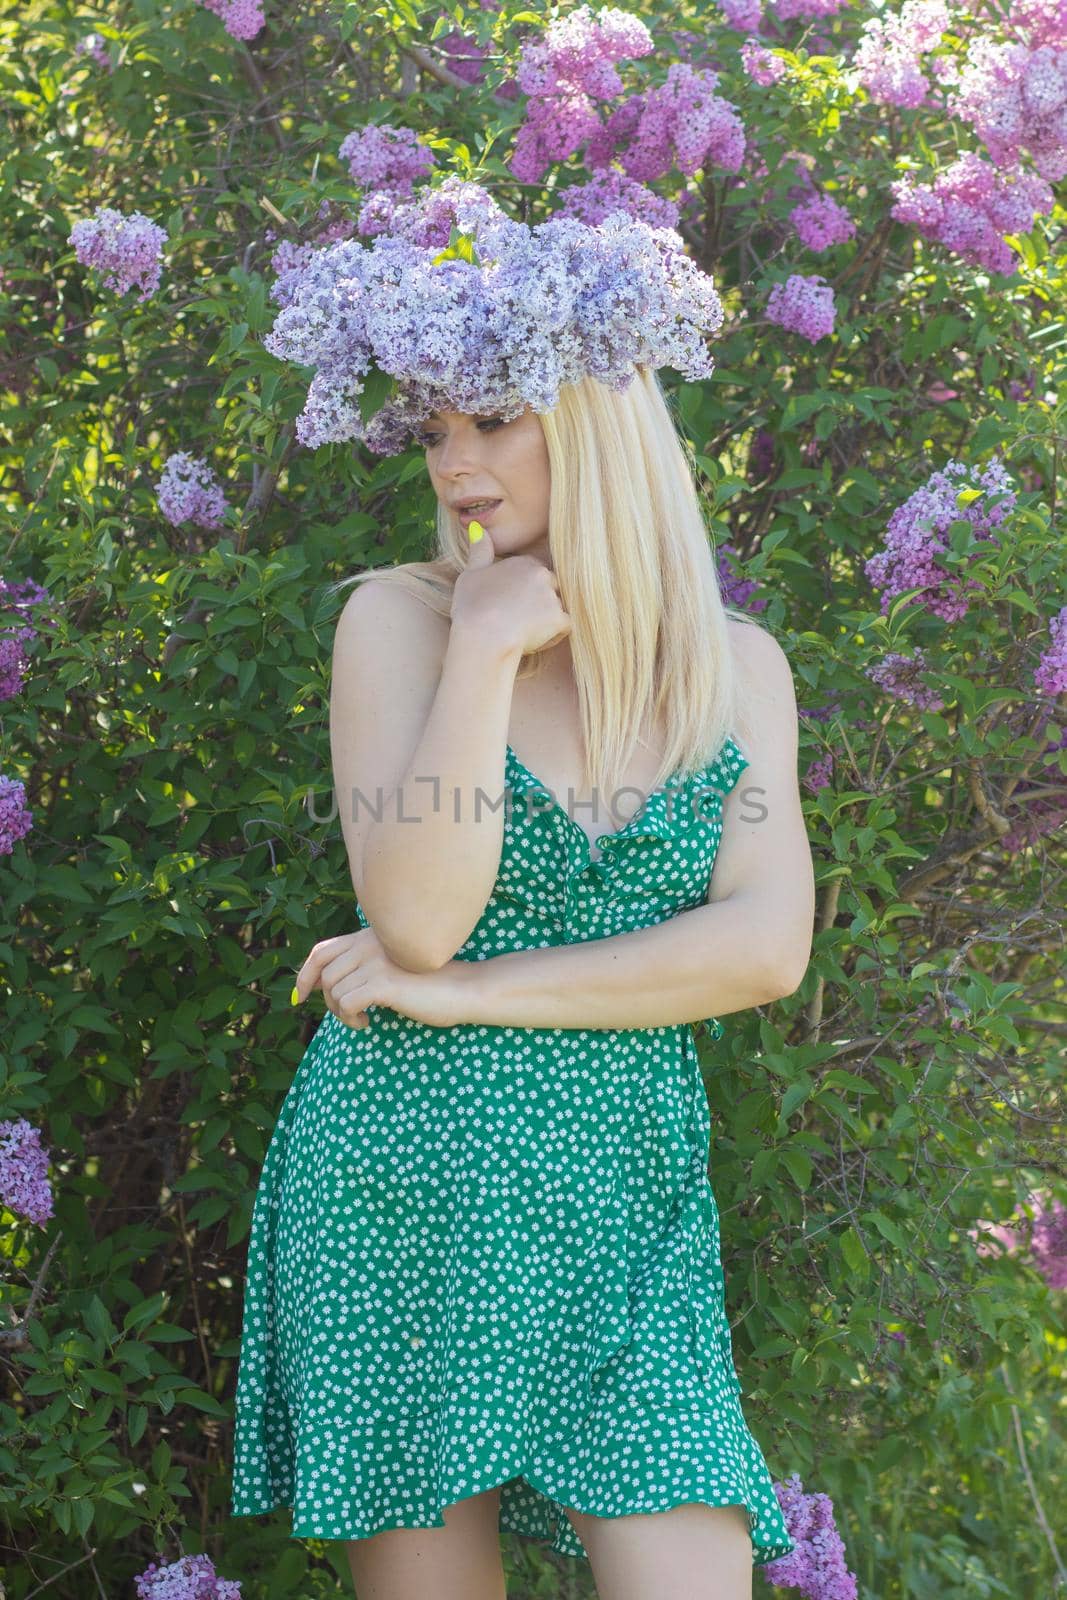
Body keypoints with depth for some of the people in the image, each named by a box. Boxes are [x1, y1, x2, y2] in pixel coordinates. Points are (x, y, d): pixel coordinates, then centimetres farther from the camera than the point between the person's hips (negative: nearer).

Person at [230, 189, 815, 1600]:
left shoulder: (737, 663, 4)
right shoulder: (399, 617, -3)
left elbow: (766, 950, -9)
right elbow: (415, 916, -14)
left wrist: (459, 992, -12)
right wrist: (486, 652, -16)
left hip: (623, 1209, 2)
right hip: (399, 1187, -1)